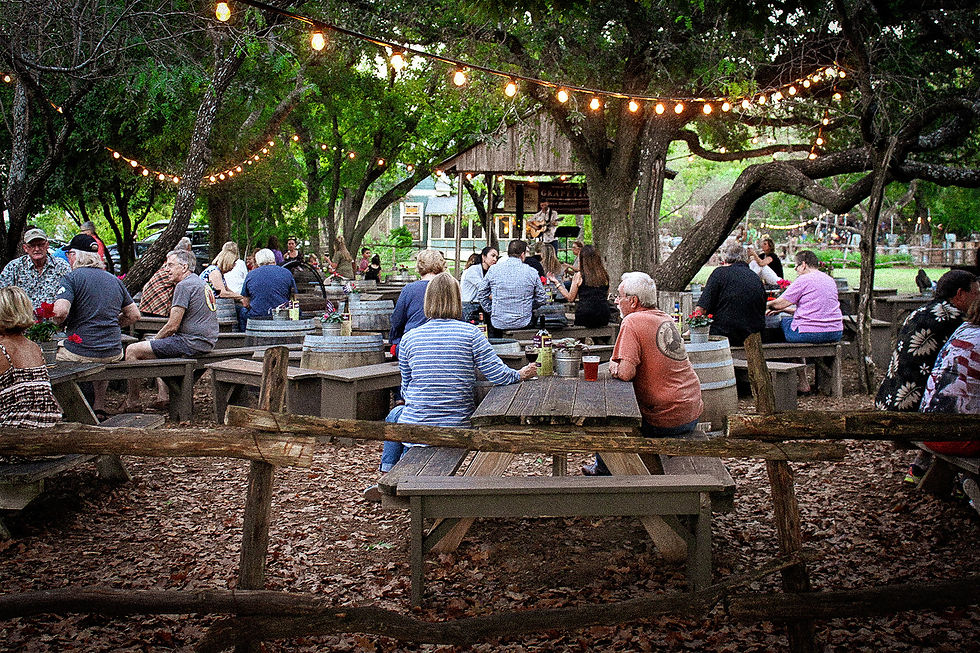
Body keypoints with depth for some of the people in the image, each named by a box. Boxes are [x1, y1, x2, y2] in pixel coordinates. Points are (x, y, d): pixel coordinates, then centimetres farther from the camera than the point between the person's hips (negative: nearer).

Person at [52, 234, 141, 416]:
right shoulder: (115, 280, 13)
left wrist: (58, 323, 1)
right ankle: (99, 407, 31)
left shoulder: (72, 278, -6)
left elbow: (60, 311, -21)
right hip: (113, 354, 6)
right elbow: (134, 315, 16)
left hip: (79, 353, -6)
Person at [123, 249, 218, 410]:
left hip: (190, 343, -11)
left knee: (132, 350, -6)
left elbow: (172, 326, -16)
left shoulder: (184, 286, -13)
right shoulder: (202, 283, 19)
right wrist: (156, 339, 20)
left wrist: (155, 339, 2)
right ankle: (162, 395, 16)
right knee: (152, 348, 30)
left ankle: (133, 402, 3)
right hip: (206, 342, 11)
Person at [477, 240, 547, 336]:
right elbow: (542, 300, 4)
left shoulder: (493, 270, -1)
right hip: (523, 324, -1)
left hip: (498, 324, 1)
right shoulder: (532, 272, -3)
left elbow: (481, 295, 5)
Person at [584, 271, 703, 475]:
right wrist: (618, 365, 9)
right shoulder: (666, 319, 11)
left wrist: (614, 368, -1)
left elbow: (626, 373, -23)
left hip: (666, 421, -8)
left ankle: (602, 469, 29)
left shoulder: (633, 321, -14)